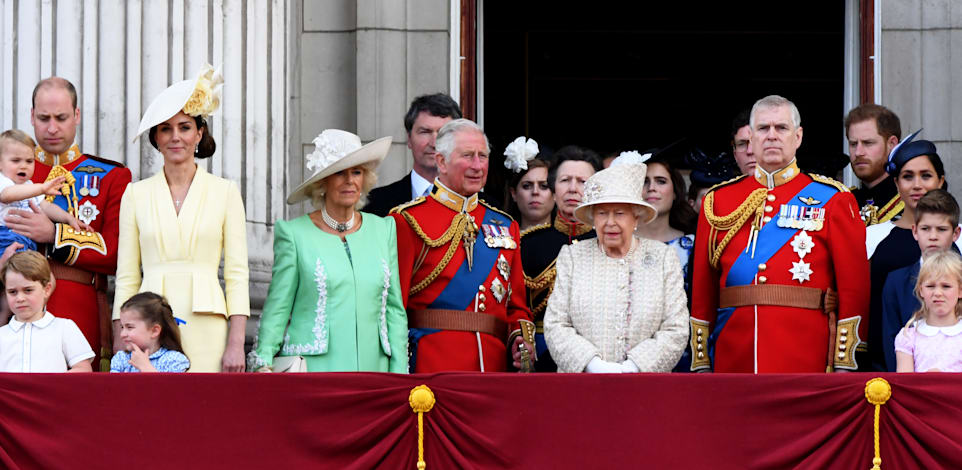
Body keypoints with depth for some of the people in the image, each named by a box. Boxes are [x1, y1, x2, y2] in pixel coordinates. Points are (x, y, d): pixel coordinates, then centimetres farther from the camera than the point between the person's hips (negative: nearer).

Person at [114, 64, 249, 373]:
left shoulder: (225, 192, 6)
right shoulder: (136, 194, 10)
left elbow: (237, 275, 3)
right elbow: (127, 276, 10)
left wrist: (236, 344, -5)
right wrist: (120, 346, 2)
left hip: (205, 326, -1)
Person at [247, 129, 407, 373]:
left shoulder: (383, 230, 13)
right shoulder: (294, 233, 2)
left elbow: (394, 309, 14)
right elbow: (277, 308, 3)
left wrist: (399, 375, 8)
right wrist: (263, 362, -9)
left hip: (371, 369, 3)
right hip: (311, 371, -3)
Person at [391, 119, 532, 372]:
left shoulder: (505, 226, 17)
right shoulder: (408, 221, 1)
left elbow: (517, 305, 21)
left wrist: (520, 340, 1)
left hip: (494, 367, 5)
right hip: (429, 368, -4)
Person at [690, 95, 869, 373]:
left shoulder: (832, 200, 5)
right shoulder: (718, 201, 12)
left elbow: (855, 286, 1)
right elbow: (702, 289, 12)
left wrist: (845, 365, -6)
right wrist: (701, 364, 7)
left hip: (807, 361, -2)